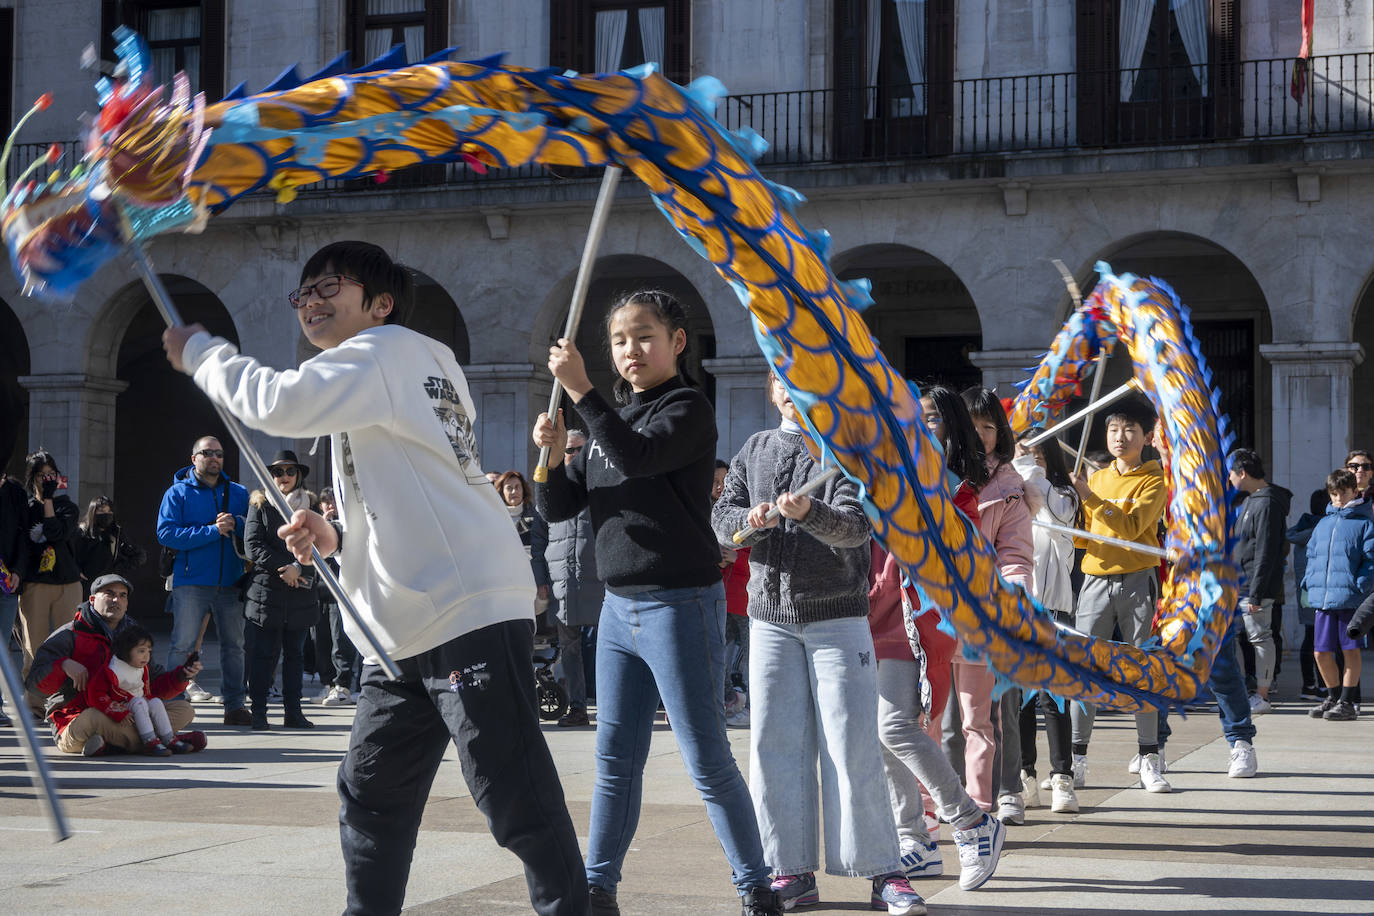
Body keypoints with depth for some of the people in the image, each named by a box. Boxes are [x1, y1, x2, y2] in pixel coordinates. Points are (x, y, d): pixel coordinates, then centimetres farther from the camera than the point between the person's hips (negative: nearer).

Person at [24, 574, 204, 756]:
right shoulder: (71, 635, -1)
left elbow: (153, 687, 16)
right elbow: (34, 680, -9)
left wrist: (182, 675, -2)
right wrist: (63, 665, -27)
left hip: (123, 719, 6)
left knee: (184, 710, -6)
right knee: (95, 717, -41)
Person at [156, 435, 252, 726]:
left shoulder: (238, 493, 14)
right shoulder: (178, 493, 2)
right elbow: (166, 534, -10)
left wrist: (235, 524, -13)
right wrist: (213, 531, -15)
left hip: (230, 582, 4)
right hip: (191, 582, -3)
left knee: (233, 645, 6)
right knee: (183, 645, -5)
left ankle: (235, 705, 13)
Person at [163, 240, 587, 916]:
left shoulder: (390, 348, -3)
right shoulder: (363, 390, 27)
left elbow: (280, 403, -18)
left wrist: (199, 351, -2)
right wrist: (338, 536, 11)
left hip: (471, 611, -11)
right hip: (403, 632, 11)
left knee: (517, 804, -11)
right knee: (369, 796, 13)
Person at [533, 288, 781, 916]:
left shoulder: (688, 408, -6)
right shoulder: (610, 422, 15)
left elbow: (638, 455, -26)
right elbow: (558, 508, 12)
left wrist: (580, 389, -26)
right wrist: (552, 456, -7)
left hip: (681, 604, -7)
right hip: (619, 607, 7)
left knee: (707, 760, -4)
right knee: (616, 758, 10)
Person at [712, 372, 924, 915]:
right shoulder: (756, 450, 14)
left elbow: (855, 525, -15)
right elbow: (721, 515, 9)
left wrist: (809, 512, -36)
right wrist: (748, 520, -14)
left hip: (837, 618, -4)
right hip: (771, 618, 4)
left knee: (851, 747, -7)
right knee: (775, 745, 1)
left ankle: (883, 872, -1)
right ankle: (793, 872, 8)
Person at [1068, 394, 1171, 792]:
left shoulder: (1153, 480, 0)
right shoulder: (1096, 478, 16)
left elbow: (1131, 527, -16)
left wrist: (1091, 498, -19)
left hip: (1136, 579, -4)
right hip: (1096, 579, 4)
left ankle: (1149, 758, 3)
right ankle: (1076, 761, -1)